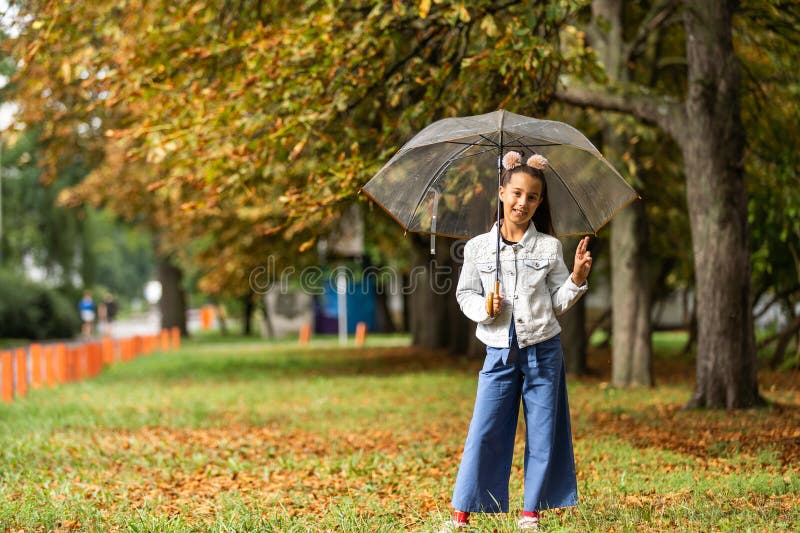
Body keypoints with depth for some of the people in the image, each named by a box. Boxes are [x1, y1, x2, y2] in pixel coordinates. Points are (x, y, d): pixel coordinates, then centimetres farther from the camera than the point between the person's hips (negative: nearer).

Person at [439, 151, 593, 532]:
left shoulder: (548, 247, 2)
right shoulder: (478, 248, 2)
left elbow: (558, 301, 6)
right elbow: (465, 294, 9)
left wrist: (577, 278, -11)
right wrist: (483, 308, -11)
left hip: (543, 351, 1)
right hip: (499, 352, 0)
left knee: (541, 433, 4)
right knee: (483, 432, -3)